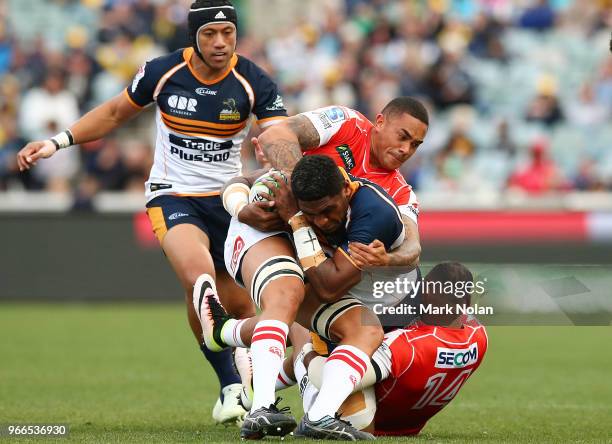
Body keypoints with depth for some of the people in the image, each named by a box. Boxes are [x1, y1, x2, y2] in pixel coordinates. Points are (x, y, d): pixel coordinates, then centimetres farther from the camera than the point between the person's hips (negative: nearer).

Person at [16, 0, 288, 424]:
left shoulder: (254, 82, -11)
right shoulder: (162, 72, -9)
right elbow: (115, 112, 9)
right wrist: (57, 142, 2)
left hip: (227, 198, 2)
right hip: (172, 195, -2)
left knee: (239, 304, 2)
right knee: (198, 278, -28)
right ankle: (231, 386, -18)